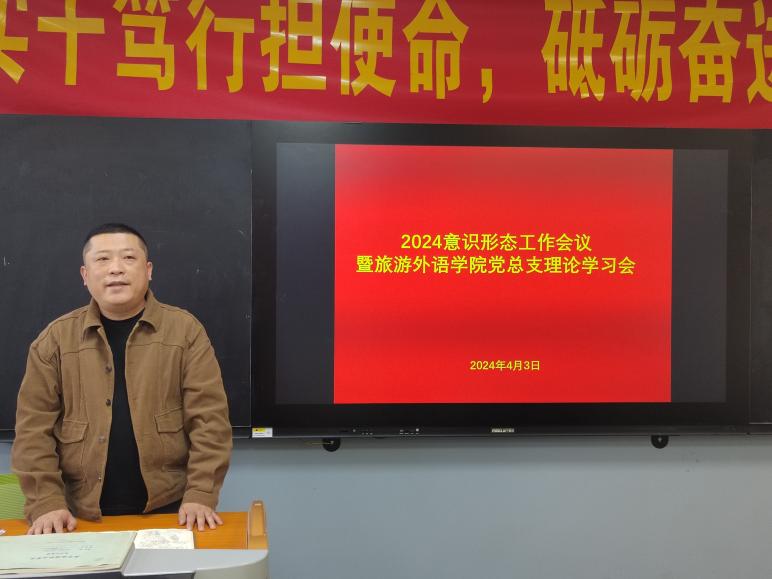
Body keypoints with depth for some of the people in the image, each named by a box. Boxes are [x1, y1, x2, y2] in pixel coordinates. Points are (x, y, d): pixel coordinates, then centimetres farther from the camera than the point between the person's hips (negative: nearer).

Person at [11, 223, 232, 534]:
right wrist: (46, 502, -10)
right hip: (84, 516, 1)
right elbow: (33, 427, 0)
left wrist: (200, 495, -15)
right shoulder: (56, 338, 3)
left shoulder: (185, 329, -1)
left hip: (170, 509, -1)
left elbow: (209, 419, -6)